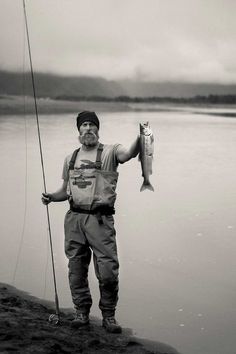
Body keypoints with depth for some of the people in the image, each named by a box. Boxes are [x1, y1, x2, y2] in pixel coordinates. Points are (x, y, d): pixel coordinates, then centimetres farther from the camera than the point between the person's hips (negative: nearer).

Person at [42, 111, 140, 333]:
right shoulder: (70, 158, 18)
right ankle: (81, 312, 24)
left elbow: (129, 153, -19)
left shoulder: (109, 152, 3)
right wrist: (51, 197, 3)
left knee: (108, 271, -6)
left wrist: (141, 137, -38)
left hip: (100, 218, -4)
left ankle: (108, 316, 11)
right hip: (74, 218, 4)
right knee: (76, 269, 9)